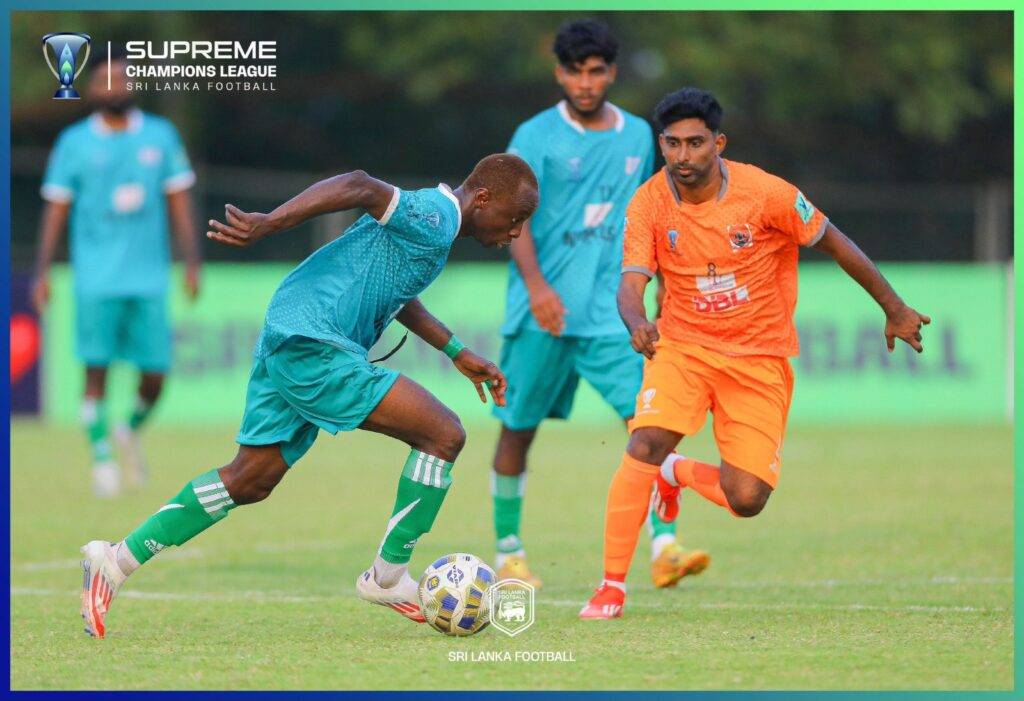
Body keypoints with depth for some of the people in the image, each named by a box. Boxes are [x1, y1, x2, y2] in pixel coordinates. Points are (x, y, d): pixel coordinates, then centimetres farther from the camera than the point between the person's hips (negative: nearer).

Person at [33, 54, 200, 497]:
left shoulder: (160, 136, 9)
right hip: (96, 276, -2)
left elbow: (179, 202, 11)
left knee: (154, 374, -2)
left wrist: (192, 262, 3)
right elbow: (55, 208, 5)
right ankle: (101, 458, 1)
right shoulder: (74, 143, 3)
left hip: (149, 277, 2)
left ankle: (131, 430, 27)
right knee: (97, 369, -9)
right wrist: (42, 272, -2)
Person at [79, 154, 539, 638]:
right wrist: (270, 223, -36)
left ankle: (117, 560, 15)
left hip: (283, 343, 10)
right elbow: (359, 186, -27)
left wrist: (457, 353, 40)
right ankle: (388, 576, 0)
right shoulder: (435, 218, -11)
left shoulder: (430, 216, 20)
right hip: (314, 347, -10)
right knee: (444, 434, -10)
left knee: (251, 480, 15)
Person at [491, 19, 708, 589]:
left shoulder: (637, 136, 10)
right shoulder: (537, 136, -3)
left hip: (609, 312, 3)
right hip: (543, 309, -3)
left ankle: (664, 548, -21)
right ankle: (509, 552, 23)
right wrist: (535, 285, -26)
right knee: (519, 428, 7)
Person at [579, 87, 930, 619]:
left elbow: (833, 242, -3)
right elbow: (632, 282, -16)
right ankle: (612, 587, -17)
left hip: (759, 356, 0)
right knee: (645, 443, -26)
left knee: (746, 500, -8)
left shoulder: (763, 193, -15)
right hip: (683, 344, 0)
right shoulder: (648, 204, -11)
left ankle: (678, 473, 27)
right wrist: (637, 324, -41)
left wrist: (894, 309, 3)